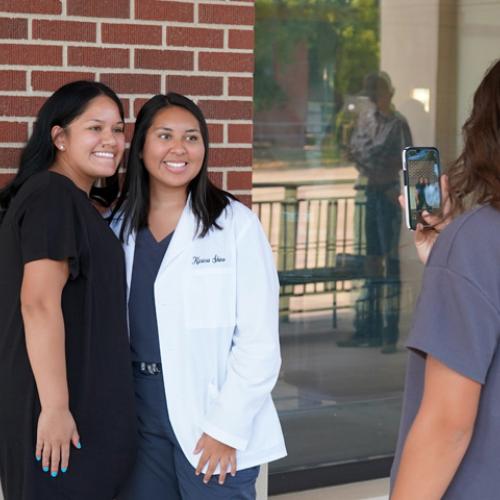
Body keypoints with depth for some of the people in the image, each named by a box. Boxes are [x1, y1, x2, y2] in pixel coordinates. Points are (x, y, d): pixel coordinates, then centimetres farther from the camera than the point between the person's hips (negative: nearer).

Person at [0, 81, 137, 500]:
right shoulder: (52, 196, -14)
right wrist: (55, 407, -25)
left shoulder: (71, 201, 17)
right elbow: (39, 303, -23)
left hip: (85, 401, 10)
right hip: (56, 403, -10)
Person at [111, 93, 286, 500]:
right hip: (139, 415, 4)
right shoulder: (119, 225, 5)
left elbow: (259, 341, -10)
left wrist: (228, 427, -13)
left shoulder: (235, 224, -8)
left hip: (212, 425, -4)